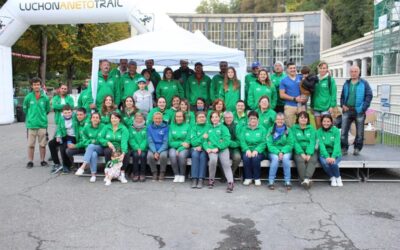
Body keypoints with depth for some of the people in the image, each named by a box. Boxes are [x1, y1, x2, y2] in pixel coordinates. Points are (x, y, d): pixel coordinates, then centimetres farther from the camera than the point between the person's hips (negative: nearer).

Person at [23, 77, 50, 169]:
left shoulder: (45, 98, -2)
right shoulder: (28, 97, -4)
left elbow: (48, 109, 10)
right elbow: (25, 109, 8)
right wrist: (31, 117, 13)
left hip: (42, 124, 1)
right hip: (31, 124, 0)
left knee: (42, 144, 8)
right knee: (31, 144, 6)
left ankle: (42, 160, 20)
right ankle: (30, 161, 17)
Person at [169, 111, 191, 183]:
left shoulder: (187, 126, 2)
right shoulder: (171, 126, 7)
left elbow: (188, 141, -3)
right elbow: (170, 141, 1)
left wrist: (179, 150, -15)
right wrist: (181, 143, -14)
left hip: (184, 148, -1)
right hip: (173, 147, 1)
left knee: (182, 155, -33)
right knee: (172, 155, -31)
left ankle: (182, 175, -16)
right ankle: (176, 175, -18)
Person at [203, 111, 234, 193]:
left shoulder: (223, 127, 12)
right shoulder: (208, 128, 21)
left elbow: (227, 140, 0)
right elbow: (205, 140, 13)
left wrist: (218, 148, -12)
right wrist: (207, 148, -7)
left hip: (223, 149, -1)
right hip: (211, 149, 1)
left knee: (226, 163, -25)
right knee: (213, 159, -29)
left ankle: (230, 182, -31)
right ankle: (211, 179, -11)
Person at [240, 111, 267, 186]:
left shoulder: (262, 129, 6)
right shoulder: (244, 129, 11)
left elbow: (263, 142, -3)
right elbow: (242, 141, 0)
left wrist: (256, 150, -20)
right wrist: (247, 150, -19)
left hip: (259, 151, -1)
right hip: (247, 151, 1)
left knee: (256, 157, -32)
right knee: (246, 157, -30)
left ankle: (257, 178, -13)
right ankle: (248, 178, -14)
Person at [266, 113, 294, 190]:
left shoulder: (288, 130, 5)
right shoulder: (271, 130, 3)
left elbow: (290, 144, -1)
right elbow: (269, 145, -4)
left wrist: (282, 152, -17)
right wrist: (277, 152, -19)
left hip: (285, 151, 1)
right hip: (274, 152, 0)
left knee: (285, 158, -31)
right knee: (275, 158, -32)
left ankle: (287, 181, -24)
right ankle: (271, 181, -24)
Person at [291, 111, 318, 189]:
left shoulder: (311, 129, 14)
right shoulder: (294, 129, 8)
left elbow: (312, 142, 0)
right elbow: (295, 142, -3)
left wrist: (309, 154, -16)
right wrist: (302, 153, -17)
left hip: (310, 151, 1)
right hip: (298, 151, -1)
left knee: (313, 160, -30)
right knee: (300, 160, -32)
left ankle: (306, 179, -43)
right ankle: (305, 180, -37)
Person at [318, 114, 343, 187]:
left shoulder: (336, 130, -5)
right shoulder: (319, 131, -3)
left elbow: (337, 144, -15)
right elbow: (321, 145, -13)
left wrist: (333, 157, -28)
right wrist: (327, 157, -27)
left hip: (335, 153, 0)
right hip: (324, 153, 1)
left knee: (333, 163, -31)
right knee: (324, 163, -32)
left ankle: (338, 177, 0)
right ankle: (332, 178, -3)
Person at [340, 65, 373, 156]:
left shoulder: (364, 83, -1)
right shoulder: (346, 83, 10)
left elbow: (369, 96, -5)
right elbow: (342, 96, 17)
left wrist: (363, 108, -13)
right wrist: (342, 105, 1)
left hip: (359, 111, -3)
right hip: (347, 110, 3)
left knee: (359, 132, 6)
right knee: (343, 131, 1)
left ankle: (357, 148, 19)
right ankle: (344, 148, 10)